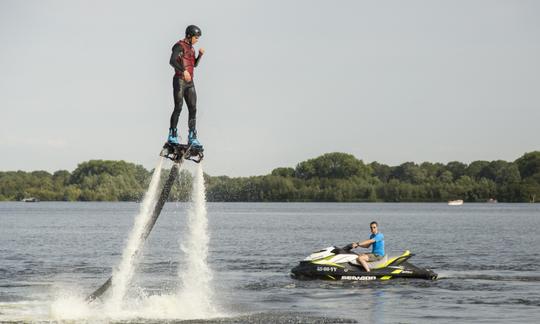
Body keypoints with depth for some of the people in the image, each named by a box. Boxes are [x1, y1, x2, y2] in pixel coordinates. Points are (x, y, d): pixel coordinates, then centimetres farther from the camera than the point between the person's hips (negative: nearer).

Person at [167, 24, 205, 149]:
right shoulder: (179, 46, -8)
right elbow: (172, 61, -24)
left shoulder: (190, 48, 18)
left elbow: (194, 64, 28)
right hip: (179, 80, -8)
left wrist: (200, 55, 10)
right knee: (178, 108, -10)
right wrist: (184, 71, -36)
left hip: (189, 82, 8)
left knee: (193, 109, 1)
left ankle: (192, 138, 2)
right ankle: (172, 136, -4)